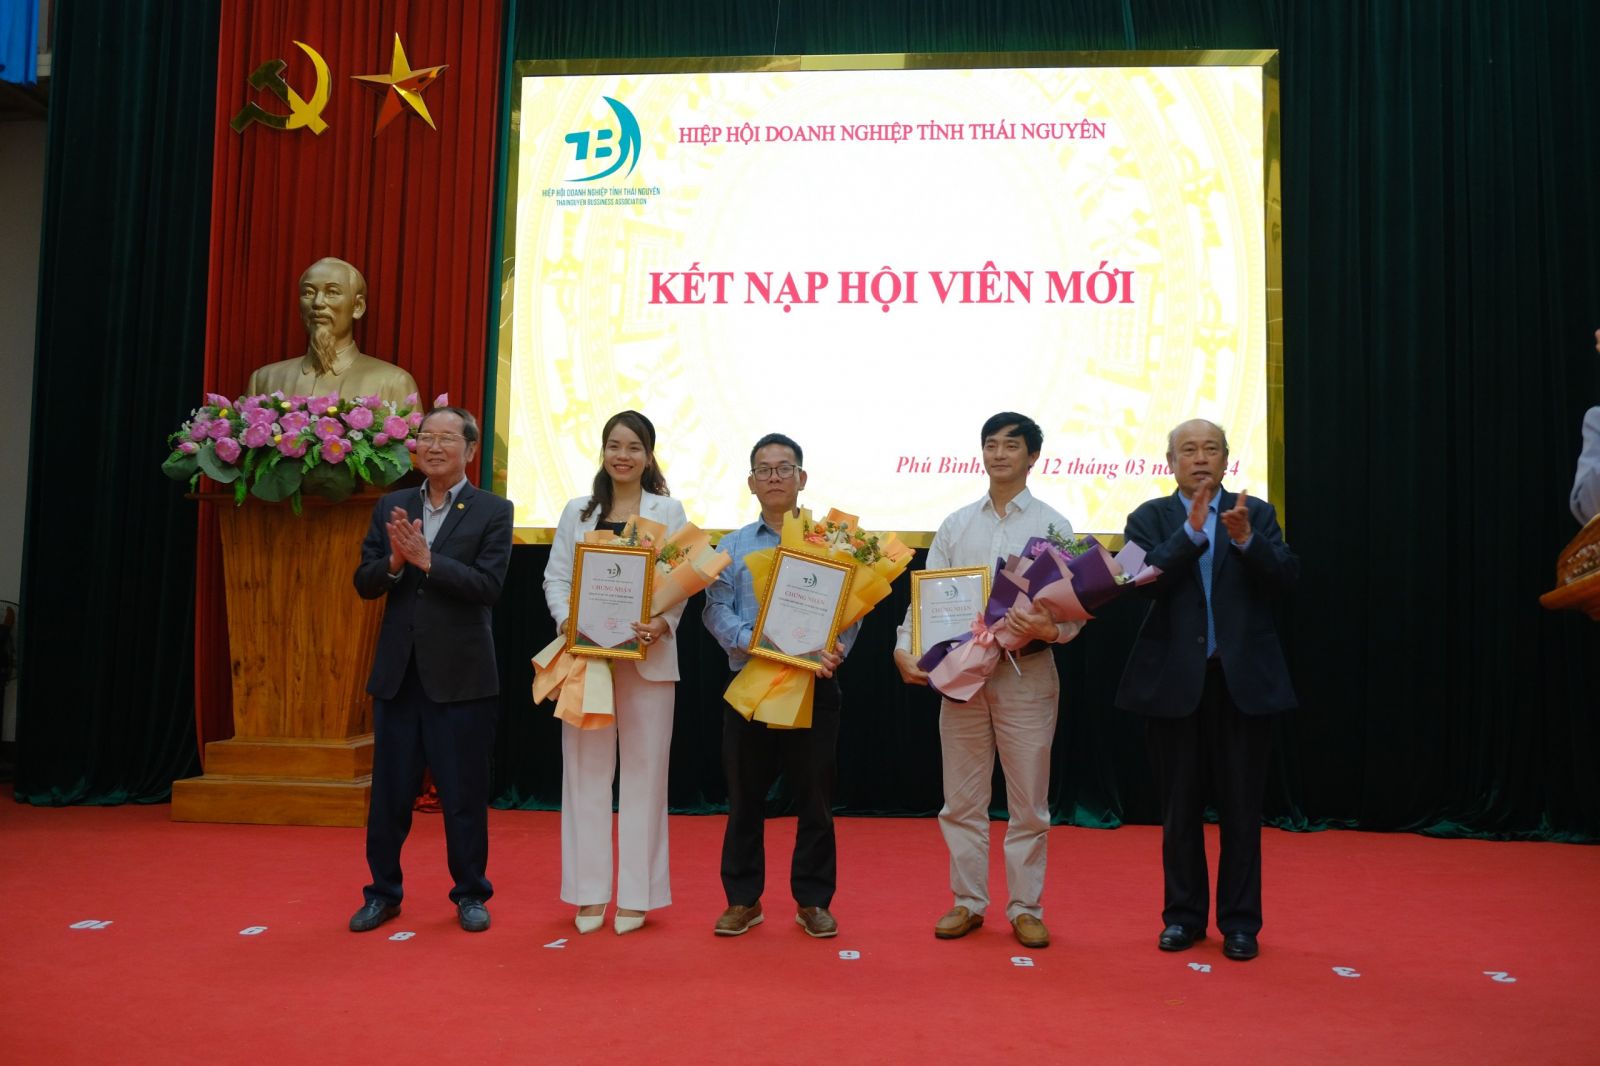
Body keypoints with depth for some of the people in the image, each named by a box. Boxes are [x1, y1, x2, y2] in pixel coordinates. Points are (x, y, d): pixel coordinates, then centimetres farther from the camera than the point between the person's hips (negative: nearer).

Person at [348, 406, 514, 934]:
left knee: (464, 792, 6)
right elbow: (364, 583, 4)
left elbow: (488, 585, -13)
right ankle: (383, 892, 27)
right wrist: (395, 561, -16)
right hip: (397, 672, 4)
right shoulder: (390, 507, 9)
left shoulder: (493, 510, -3)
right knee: (389, 791, 12)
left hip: (460, 674, -3)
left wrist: (426, 559, -21)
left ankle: (470, 894, 22)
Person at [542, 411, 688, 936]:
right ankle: (589, 892, 15)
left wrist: (664, 624, -18)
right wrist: (566, 620, -12)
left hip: (647, 657, -1)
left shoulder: (669, 511, 6)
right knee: (586, 771, 5)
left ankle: (636, 893, 13)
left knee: (643, 771, 3)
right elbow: (555, 576, 7)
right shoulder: (577, 511, 12)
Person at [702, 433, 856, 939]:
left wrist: (834, 650, -22)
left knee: (814, 797, 6)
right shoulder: (733, 547, 8)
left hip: (814, 686, -1)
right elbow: (716, 610, -1)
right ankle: (743, 899, 21)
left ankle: (813, 901, 19)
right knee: (745, 796, 8)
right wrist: (755, 643, -20)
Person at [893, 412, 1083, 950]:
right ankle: (968, 902, 21)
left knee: (1028, 801, 4)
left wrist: (1048, 628, -24)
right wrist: (905, 648, -8)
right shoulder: (956, 525, 10)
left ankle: (1026, 909, 17)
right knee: (961, 799, 8)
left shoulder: (1052, 525, 2)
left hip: (1026, 675, -2)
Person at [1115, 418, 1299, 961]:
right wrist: (1192, 530, -21)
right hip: (1175, 681, 0)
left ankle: (1239, 922, 19)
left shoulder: (1257, 513, 6)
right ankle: (1184, 915, 23)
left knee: (1241, 807, 6)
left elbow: (1285, 578, -7)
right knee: (1180, 807, 10)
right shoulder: (1149, 518, 4)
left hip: (1244, 679, 0)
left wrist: (1246, 539, -22)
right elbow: (1146, 581, -13)